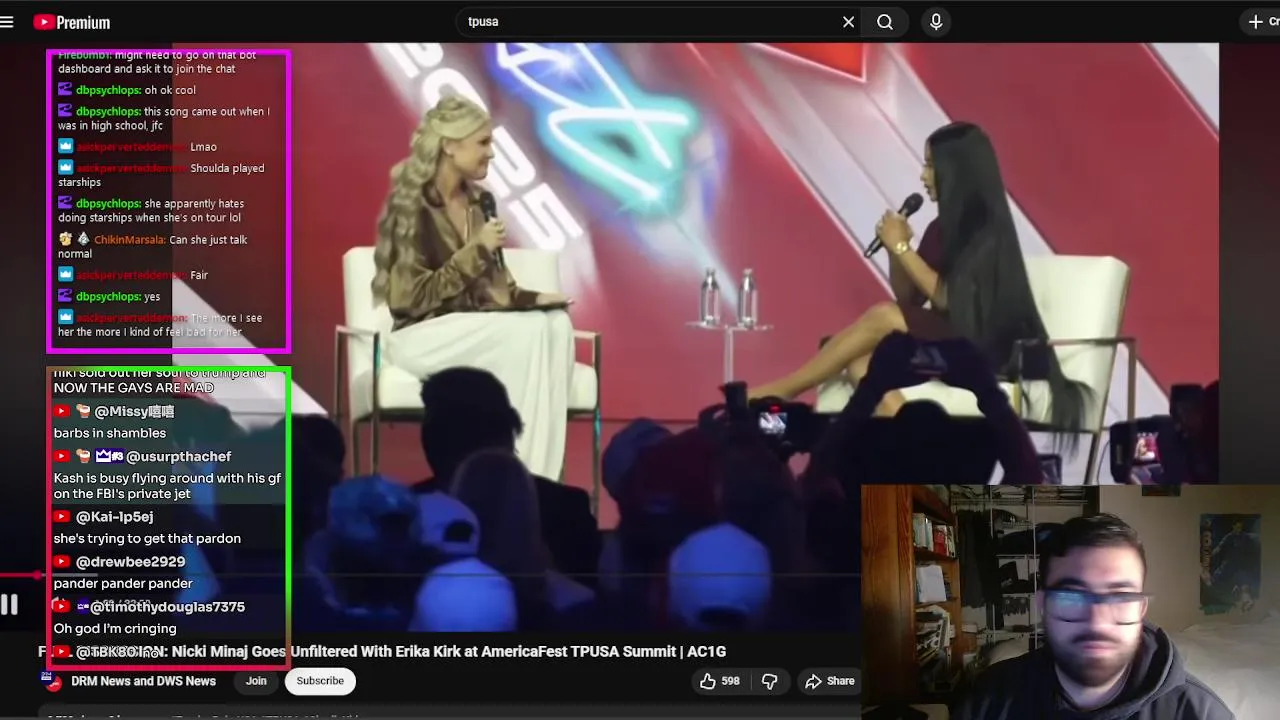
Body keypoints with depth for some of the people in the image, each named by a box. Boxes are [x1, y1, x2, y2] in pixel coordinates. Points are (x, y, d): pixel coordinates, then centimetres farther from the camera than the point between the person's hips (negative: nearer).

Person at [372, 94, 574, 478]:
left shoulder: (476, 201, 10)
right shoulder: (412, 204, -11)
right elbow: (413, 296, -16)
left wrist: (530, 298, -6)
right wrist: (477, 251, -18)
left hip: (470, 327, 6)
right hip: (420, 334, -6)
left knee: (556, 324, -24)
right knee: (528, 333, -30)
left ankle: (539, 478, -27)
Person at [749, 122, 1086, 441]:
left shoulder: (989, 231, -9)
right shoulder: (941, 228, 12)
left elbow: (948, 298, -17)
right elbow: (909, 299, 13)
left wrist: (902, 247, -13)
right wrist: (895, 250, -3)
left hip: (982, 350, -7)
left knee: (883, 317, -26)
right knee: (862, 363, -21)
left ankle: (782, 390, -19)